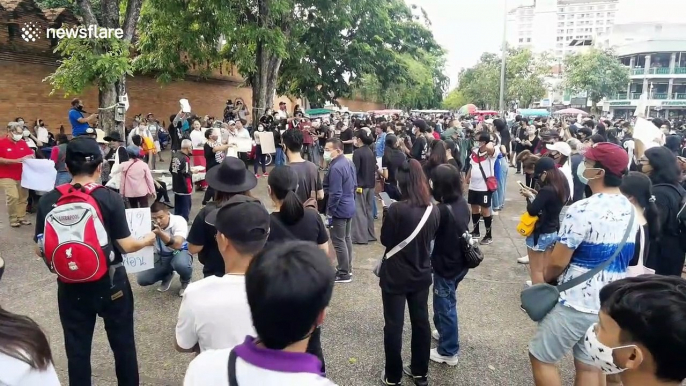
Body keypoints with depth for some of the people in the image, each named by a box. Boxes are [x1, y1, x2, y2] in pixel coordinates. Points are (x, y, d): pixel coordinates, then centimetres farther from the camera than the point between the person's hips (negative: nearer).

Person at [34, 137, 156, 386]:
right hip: (110, 283, -2)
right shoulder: (110, 199, -14)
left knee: (77, 348, 17)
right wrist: (147, 240, 8)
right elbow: (125, 246, -12)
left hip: (71, 286, 2)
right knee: (123, 343, 17)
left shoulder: (48, 201, -6)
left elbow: (40, 250, 0)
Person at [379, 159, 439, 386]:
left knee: (393, 326, 9)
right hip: (421, 274, 5)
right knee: (421, 322, 17)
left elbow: (385, 241, -10)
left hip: (396, 276, -5)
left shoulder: (397, 209, -22)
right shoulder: (433, 210, -4)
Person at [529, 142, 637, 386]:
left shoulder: (583, 210, -23)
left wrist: (545, 278, 1)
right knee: (588, 365, 18)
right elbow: (621, 257, 15)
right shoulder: (630, 210, 4)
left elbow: (557, 262, -20)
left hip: (576, 302, -8)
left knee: (541, 357, 9)